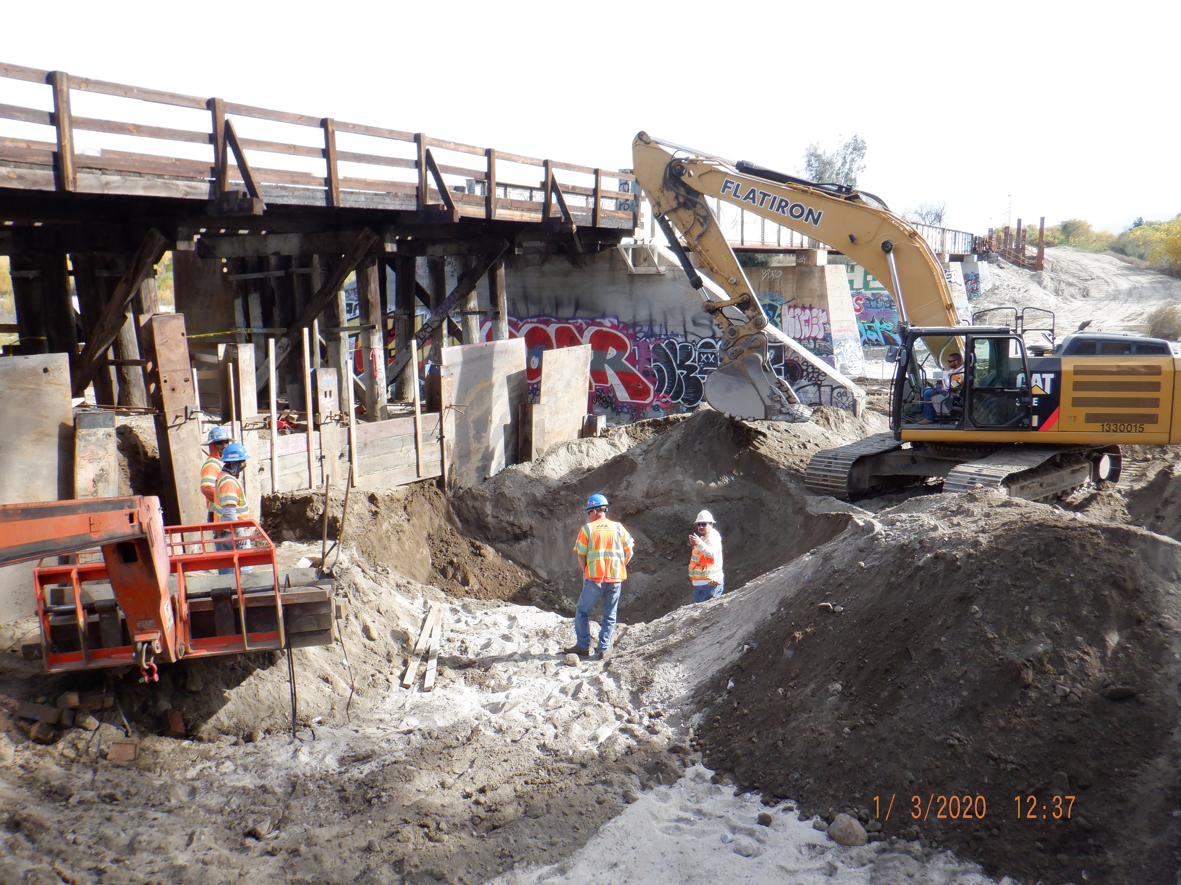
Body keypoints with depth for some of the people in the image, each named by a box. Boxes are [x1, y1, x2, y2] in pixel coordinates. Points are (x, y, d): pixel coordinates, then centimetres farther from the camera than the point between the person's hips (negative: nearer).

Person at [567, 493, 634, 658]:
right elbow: (629, 552, 6)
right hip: (615, 579, 3)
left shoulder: (587, 529, -4)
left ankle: (583, 647, 8)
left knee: (582, 612, 11)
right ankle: (604, 648, 9)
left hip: (594, 579, -3)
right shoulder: (618, 527, 5)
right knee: (610, 615, 12)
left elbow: (581, 555, -4)